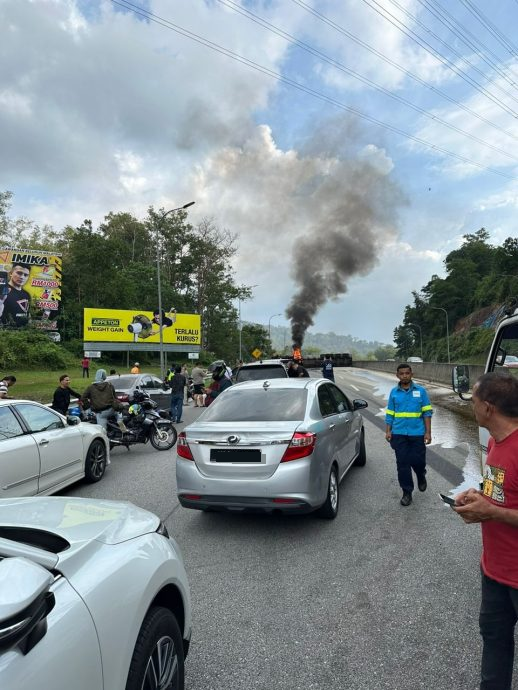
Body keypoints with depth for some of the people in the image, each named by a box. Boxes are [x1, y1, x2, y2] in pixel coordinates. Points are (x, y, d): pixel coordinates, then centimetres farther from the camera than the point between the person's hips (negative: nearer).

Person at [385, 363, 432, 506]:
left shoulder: (420, 391, 0)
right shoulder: (394, 392, 6)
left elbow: (427, 413, 0)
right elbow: (389, 414, 9)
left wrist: (428, 432, -4)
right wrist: (388, 431, 3)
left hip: (417, 433, -1)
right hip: (399, 434, 2)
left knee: (417, 461, 2)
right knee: (402, 463, 3)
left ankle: (421, 477, 37)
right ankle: (407, 492, 16)